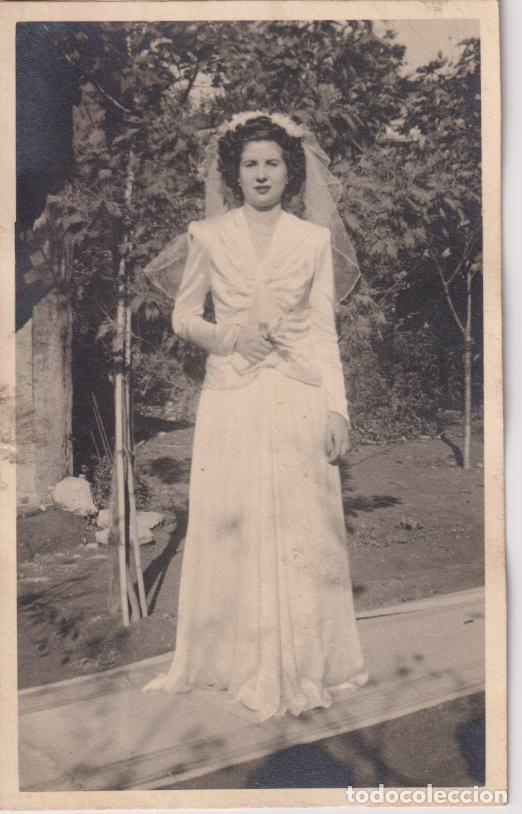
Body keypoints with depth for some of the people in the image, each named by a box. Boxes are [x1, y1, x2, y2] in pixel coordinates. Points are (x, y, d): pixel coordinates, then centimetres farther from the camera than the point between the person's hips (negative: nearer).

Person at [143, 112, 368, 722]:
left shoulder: (314, 240, 8)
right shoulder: (208, 236, 7)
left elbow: (324, 330, 6)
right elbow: (182, 316, 11)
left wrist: (338, 408, -2)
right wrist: (227, 336, -10)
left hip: (300, 399, 0)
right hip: (232, 400, 0)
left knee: (302, 529, 2)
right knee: (230, 528, 2)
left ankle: (301, 664, 19)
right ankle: (238, 659, 20)